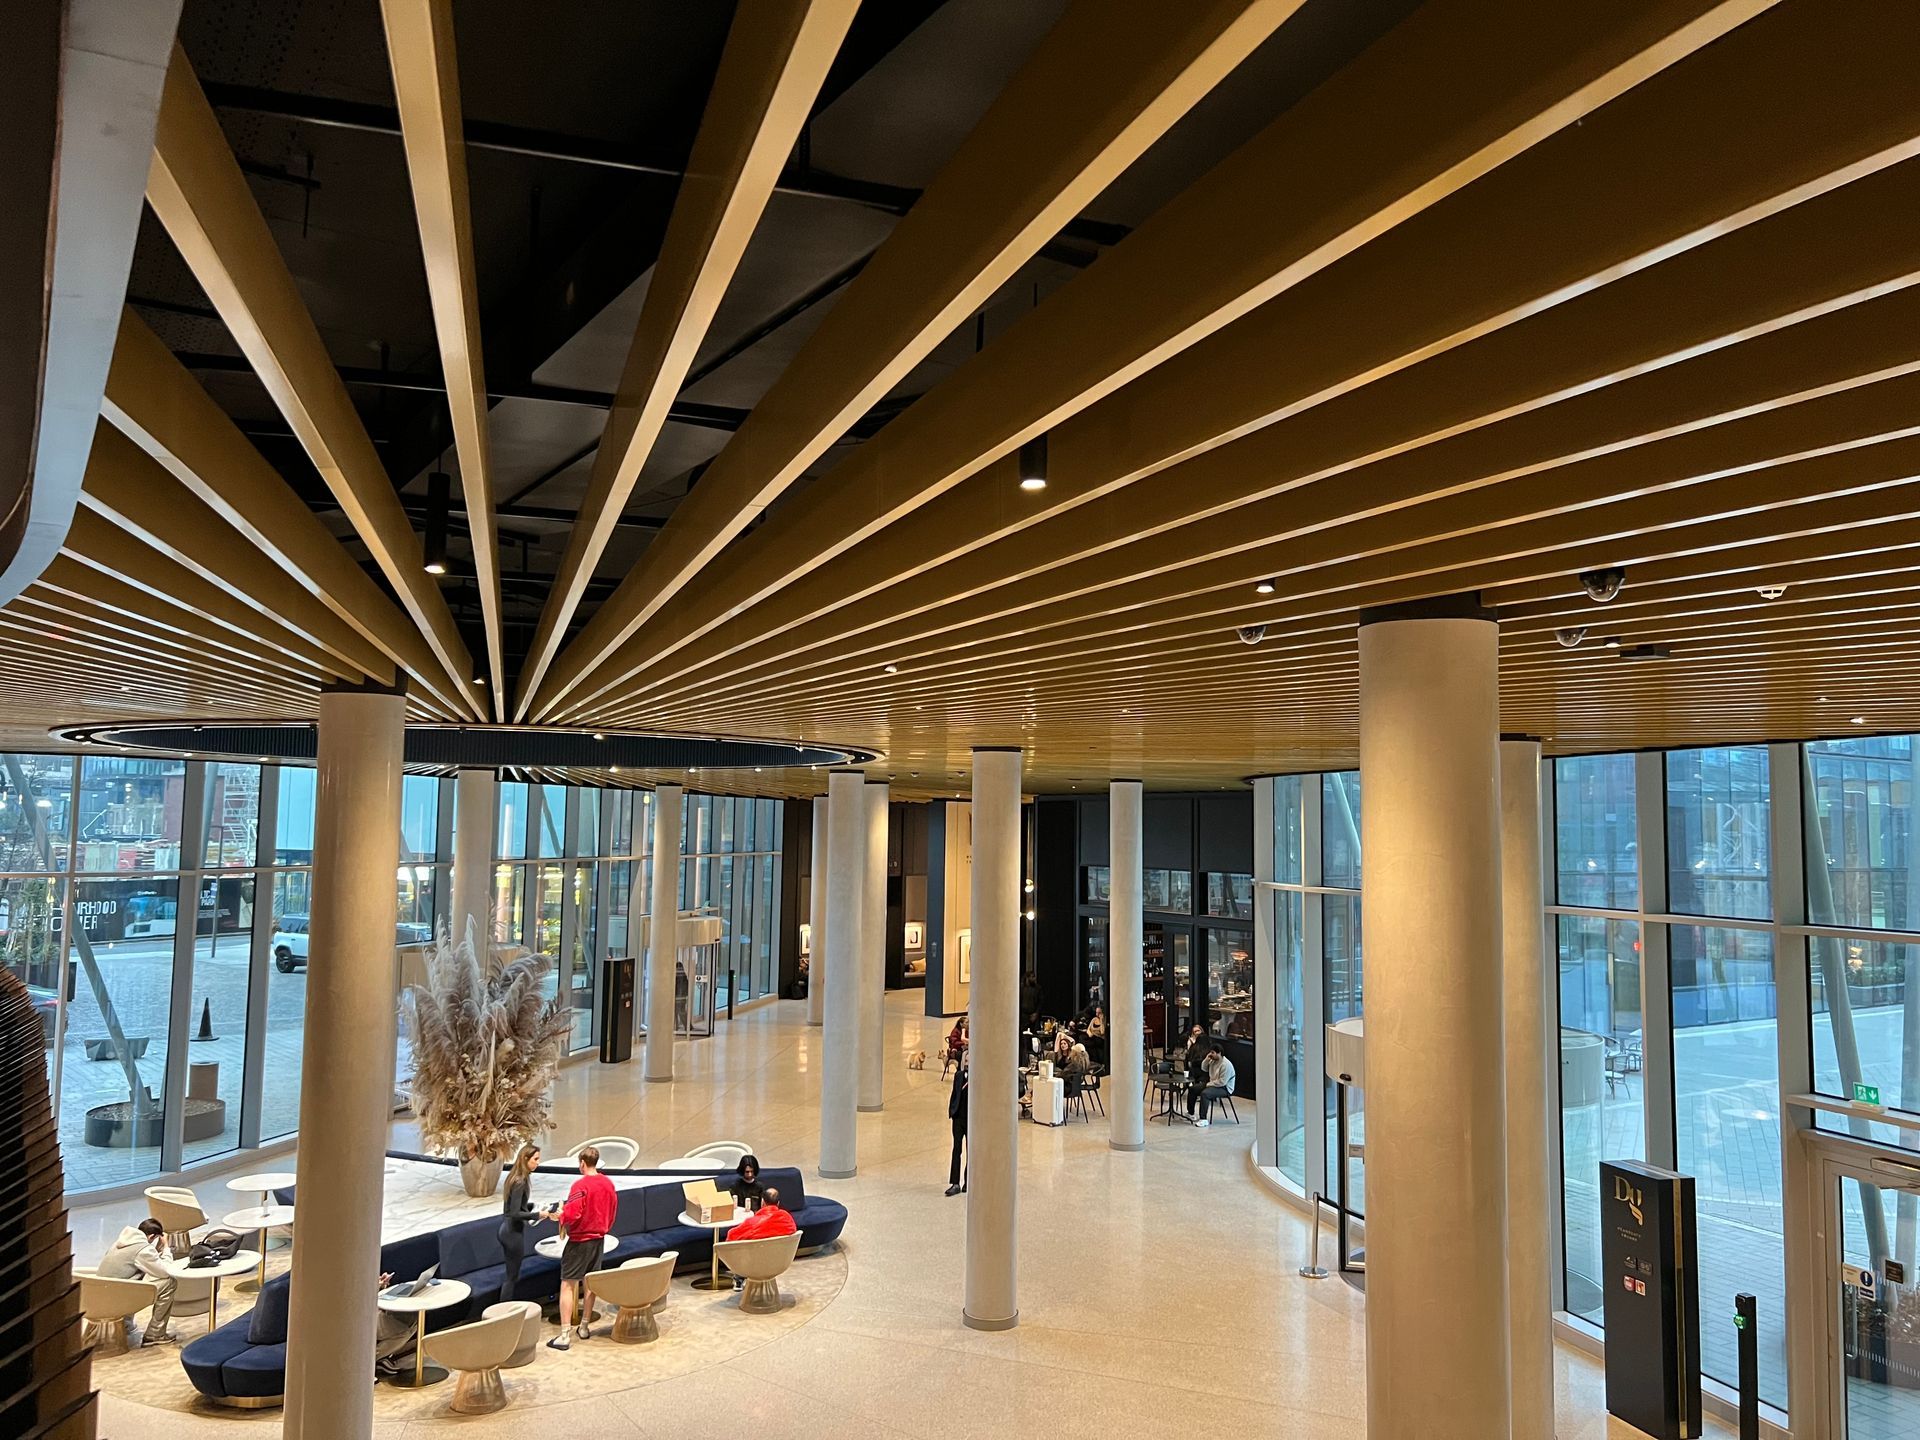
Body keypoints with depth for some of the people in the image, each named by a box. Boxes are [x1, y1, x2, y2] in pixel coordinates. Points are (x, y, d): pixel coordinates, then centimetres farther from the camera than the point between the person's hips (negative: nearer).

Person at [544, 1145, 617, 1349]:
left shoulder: (581, 1185, -20)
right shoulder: (608, 1184, 2)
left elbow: (572, 1214, -23)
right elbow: (612, 1212, 11)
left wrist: (559, 1216, -4)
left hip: (579, 1240, -7)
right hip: (598, 1238, 7)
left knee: (567, 1285, -2)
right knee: (589, 1284, 17)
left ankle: (564, 1336, -4)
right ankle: (584, 1327, 25)